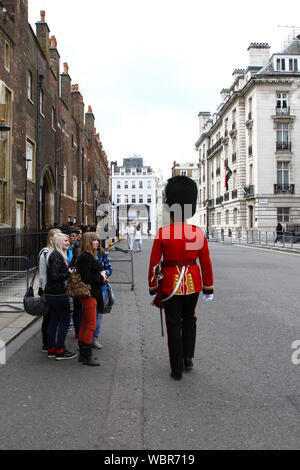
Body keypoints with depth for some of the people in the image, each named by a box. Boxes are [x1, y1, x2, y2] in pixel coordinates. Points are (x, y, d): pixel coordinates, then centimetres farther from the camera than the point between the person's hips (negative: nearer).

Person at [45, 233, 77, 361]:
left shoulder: (55, 254, 15)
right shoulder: (57, 256, -16)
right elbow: (54, 276, -23)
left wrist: (68, 271, 9)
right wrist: (69, 274, -15)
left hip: (50, 293, 10)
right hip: (58, 293, -10)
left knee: (53, 320, 14)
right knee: (65, 321, -1)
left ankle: (51, 349, 21)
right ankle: (60, 351, 4)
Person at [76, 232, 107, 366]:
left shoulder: (88, 256, 15)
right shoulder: (86, 257, -17)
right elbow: (86, 277, -23)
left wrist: (101, 277, 2)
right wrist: (101, 277, -11)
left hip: (90, 294, 11)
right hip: (89, 294, -11)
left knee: (85, 324, 15)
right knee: (91, 325, -5)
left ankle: (83, 354, 23)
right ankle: (87, 356, 2)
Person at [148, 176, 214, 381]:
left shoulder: (162, 233, -10)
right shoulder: (199, 233, -5)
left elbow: (154, 264, -8)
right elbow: (206, 263, -2)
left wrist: (153, 289, 2)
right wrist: (209, 289, 7)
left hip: (170, 284, -2)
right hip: (193, 283, 2)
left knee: (174, 325, 7)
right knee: (189, 319, 25)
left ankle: (177, 370, 13)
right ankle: (188, 358, 25)